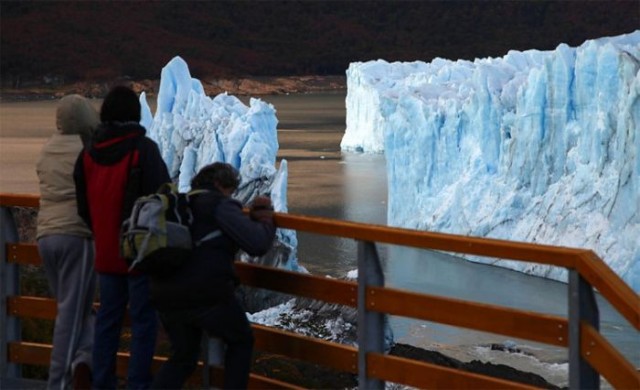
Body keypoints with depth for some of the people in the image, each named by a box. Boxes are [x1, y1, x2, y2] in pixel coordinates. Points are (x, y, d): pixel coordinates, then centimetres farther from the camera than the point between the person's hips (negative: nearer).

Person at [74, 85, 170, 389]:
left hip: (106, 252, 5)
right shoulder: (143, 149, -13)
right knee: (143, 320, -1)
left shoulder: (88, 154, 5)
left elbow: (84, 207, 11)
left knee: (107, 319, 13)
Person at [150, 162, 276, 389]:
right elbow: (257, 244, -9)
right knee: (241, 342, 20)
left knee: (182, 357, 24)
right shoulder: (220, 206, -2)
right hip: (207, 295, -7)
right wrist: (267, 224, 11)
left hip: (167, 299, 7)